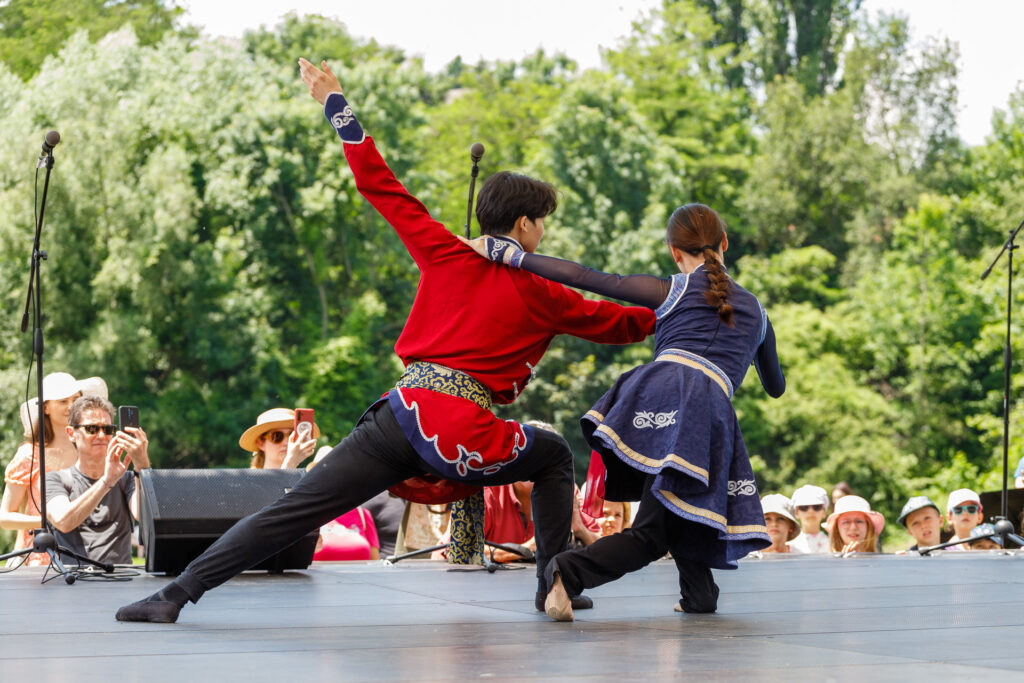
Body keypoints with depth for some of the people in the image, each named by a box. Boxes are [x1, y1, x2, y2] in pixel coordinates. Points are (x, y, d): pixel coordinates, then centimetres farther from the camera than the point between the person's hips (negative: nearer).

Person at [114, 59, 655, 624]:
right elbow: (616, 323, 24)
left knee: (295, 510, -2)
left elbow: (381, 186, 13)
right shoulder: (540, 297, 10)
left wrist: (335, 103, 19)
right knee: (555, 457, 27)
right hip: (464, 437, -2)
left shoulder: (446, 256, 13)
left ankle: (177, 593, -9)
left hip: (402, 413, 2)